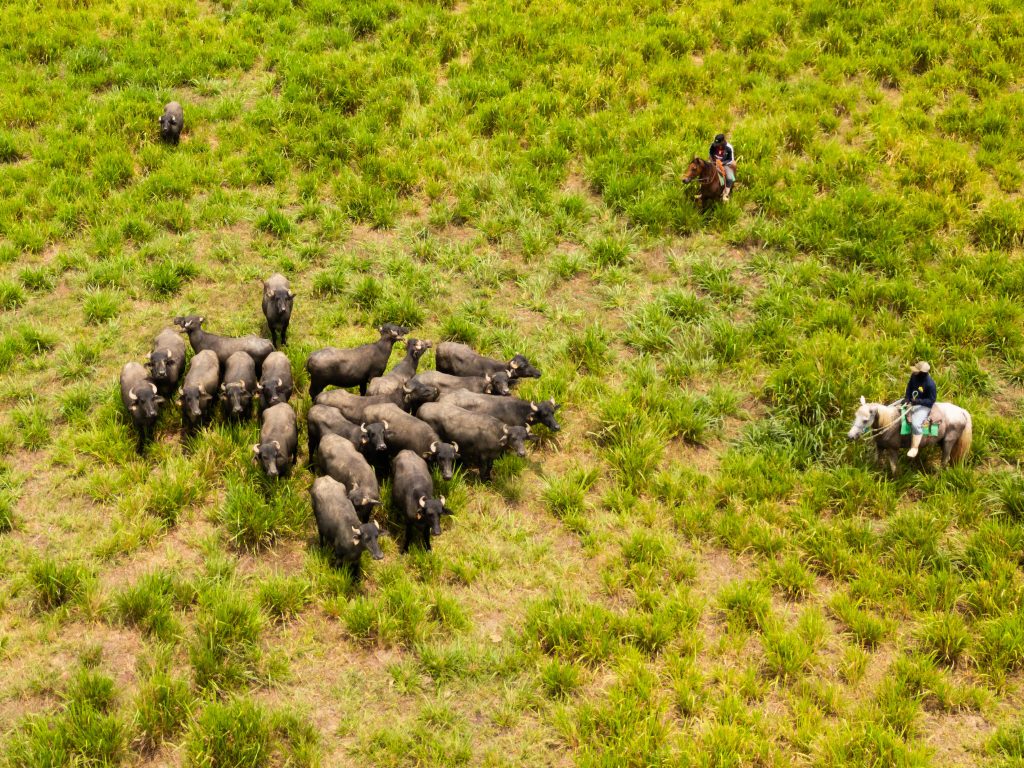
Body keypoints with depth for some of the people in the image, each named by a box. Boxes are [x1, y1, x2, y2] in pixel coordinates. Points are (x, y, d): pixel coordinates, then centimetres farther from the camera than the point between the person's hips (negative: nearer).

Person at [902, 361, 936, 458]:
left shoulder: (930, 384, -28)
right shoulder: (914, 376, -9)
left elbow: (932, 400, -20)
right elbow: (909, 387, 7)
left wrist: (918, 401, -31)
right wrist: (907, 398, -8)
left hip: (923, 406, -9)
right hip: (912, 401, 9)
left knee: (915, 424, -23)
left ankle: (914, 448, -14)